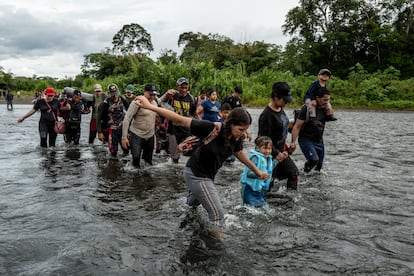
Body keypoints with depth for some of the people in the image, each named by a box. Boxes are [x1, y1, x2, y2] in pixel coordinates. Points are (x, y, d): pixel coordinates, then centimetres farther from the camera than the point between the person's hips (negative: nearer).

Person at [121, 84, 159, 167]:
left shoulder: (154, 102, 3)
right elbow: (127, 119, -18)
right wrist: (124, 137, -21)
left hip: (150, 135, 6)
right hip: (137, 135, -6)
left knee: (148, 159, 19)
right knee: (136, 157, -8)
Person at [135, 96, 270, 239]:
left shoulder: (236, 138, -12)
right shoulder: (211, 129, -33)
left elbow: (240, 154, 9)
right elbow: (181, 120, -32)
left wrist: (257, 171, 18)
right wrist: (150, 106, -35)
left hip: (208, 175, 8)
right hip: (196, 175, -8)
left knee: (193, 203, 36)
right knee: (218, 214, -9)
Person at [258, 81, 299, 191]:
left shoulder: (281, 109, 5)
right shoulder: (266, 115, -24)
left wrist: (284, 149, 12)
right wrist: (276, 154, -17)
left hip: (281, 151, 10)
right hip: (271, 154, -9)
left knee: (294, 173, 17)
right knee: (268, 182, -2)